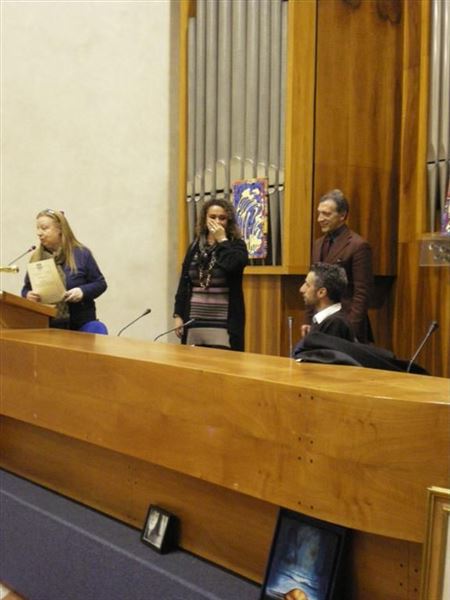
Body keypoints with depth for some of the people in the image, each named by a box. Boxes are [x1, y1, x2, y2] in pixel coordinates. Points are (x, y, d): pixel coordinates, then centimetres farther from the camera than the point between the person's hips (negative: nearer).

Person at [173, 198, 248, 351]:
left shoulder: (236, 245, 1)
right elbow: (183, 283, 12)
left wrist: (222, 240, -10)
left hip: (223, 323, -4)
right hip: (194, 321, 4)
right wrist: (178, 314, 7)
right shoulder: (194, 247, 11)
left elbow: (233, 266, -22)